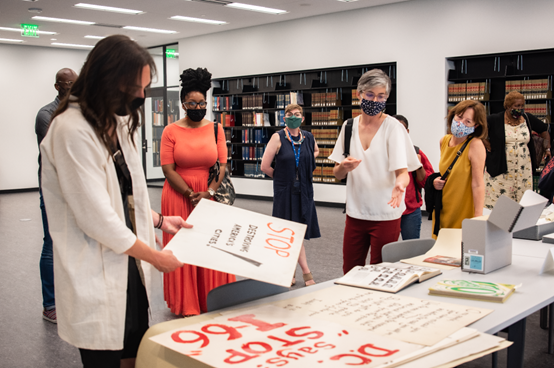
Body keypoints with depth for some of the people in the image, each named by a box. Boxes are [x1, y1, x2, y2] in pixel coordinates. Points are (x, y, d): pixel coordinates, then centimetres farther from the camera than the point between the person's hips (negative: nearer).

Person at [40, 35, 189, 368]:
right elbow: (96, 218, -21)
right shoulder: (72, 130, -20)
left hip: (129, 262, 8)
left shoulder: (120, 124, 9)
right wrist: (154, 256, -13)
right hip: (97, 275, -8)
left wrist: (158, 220, 7)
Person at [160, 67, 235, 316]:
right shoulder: (171, 131, -2)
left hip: (210, 197, 2)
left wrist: (209, 192, -13)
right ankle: (186, 305, 15)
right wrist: (191, 195, -14)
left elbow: (222, 164, 1)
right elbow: (168, 168, -7)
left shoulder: (216, 129, 5)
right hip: (179, 198, -2)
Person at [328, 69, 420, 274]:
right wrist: (343, 167, -16)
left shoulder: (393, 127, -8)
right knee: (349, 273, 12)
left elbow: (402, 172, -14)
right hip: (355, 212, 4)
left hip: (385, 214, -4)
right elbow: (337, 174, 7)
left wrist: (400, 184, -37)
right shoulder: (349, 126, 5)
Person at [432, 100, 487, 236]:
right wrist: (436, 181, -1)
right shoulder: (444, 141, 5)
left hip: (464, 215, -6)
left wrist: (478, 220, -22)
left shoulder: (475, 145, -16)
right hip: (442, 212, 6)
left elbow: (478, 184, -19)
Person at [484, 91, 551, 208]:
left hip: (523, 169, 4)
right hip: (500, 169, -4)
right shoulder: (495, 120, -6)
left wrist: (548, 148, 13)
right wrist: (487, 144, -7)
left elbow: (544, 130, 20)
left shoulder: (528, 118, 6)